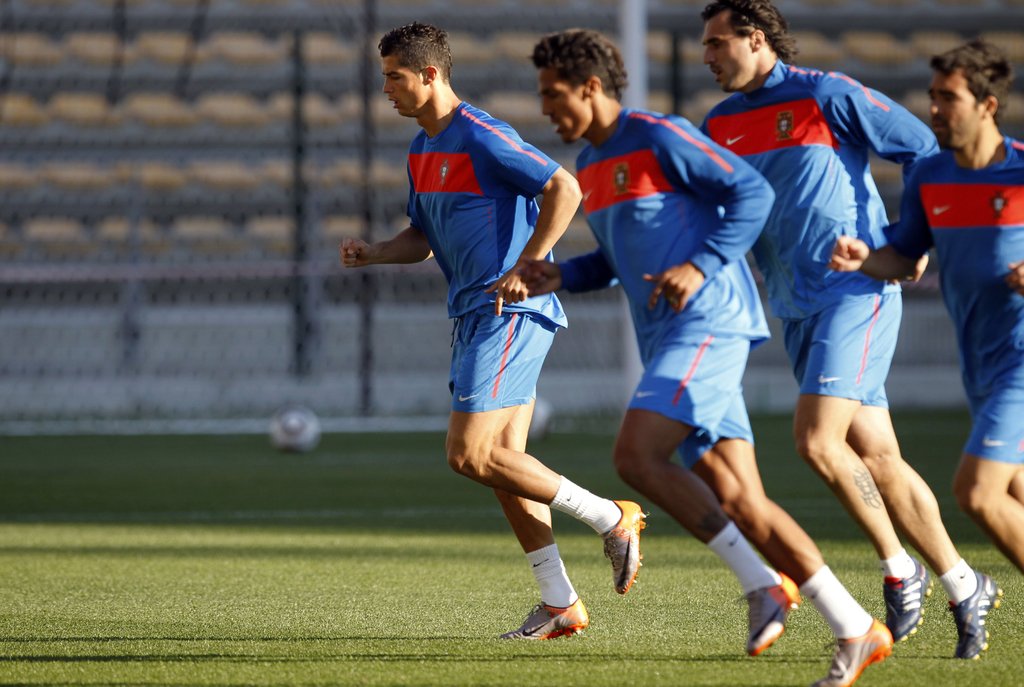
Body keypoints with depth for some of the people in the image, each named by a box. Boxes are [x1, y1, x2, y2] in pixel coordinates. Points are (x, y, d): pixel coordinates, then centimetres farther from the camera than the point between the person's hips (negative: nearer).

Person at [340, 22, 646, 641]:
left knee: (470, 454, -14)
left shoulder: (481, 137, -14)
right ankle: (560, 604, 10)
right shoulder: (422, 151, 16)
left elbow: (565, 189, -18)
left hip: (511, 312, -10)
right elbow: (423, 238, 25)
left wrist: (524, 269, -22)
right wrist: (373, 253, 5)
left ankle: (612, 518, -5)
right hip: (477, 313, 10)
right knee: (503, 459, 7)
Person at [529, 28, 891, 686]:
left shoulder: (659, 137, -8)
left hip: (707, 324, -9)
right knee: (738, 501, 0)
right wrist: (560, 277, 12)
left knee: (636, 455, -22)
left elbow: (753, 192, -11)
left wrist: (700, 267, -19)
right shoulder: (591, 164, 19)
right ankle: (856, 630, 0)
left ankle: (762, 583, -14)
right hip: (668, 340, 9)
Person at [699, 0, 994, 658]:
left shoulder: (825, 96, -8)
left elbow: (922, 147, -5)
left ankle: (899, 568, -3)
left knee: (817, 438, -19)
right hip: (797, 307, 7)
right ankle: (962, 585, 14)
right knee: (876, 457, 5)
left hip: (857, 291, -7)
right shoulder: (721, 125, 12)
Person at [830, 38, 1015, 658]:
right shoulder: (929, 178, 6)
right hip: (980, 363, 7)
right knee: (1013, 500, 13)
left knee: (978, 492, -17)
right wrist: (862, 258, -7)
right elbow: (904, 257, 13)